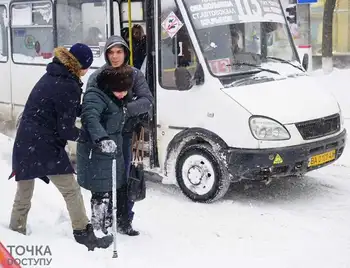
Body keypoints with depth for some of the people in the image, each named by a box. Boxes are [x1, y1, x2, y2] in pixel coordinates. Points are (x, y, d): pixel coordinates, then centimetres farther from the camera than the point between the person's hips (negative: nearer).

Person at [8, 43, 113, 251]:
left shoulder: (52, 76, 11)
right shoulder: (68, 87, -17)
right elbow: (65, 130, -15)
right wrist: (89, 136, -3)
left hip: (25, 142, 9)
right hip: (45, 146, -9)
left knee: (24, 192, 19)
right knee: (71, 190, -1)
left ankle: (16, 232, 28)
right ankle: (84, 234, 2)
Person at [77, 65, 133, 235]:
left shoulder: (117, 99, 13)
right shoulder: (96, 96, -18)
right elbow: (90, 118, -37)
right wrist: (102, 138, -51)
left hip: (113, 153, 10)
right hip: (97, 156, -10)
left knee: (120, 190, 19)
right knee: (103, 195, -7)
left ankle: (120, 224, 36)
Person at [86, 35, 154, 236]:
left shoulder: (135, 75, 1)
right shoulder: (97, 76, -2)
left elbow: (148, 101, -7)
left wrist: (127, 109, -24)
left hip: (124, 133, 1)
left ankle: (124, 220, 13)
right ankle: (99, 216, 18)